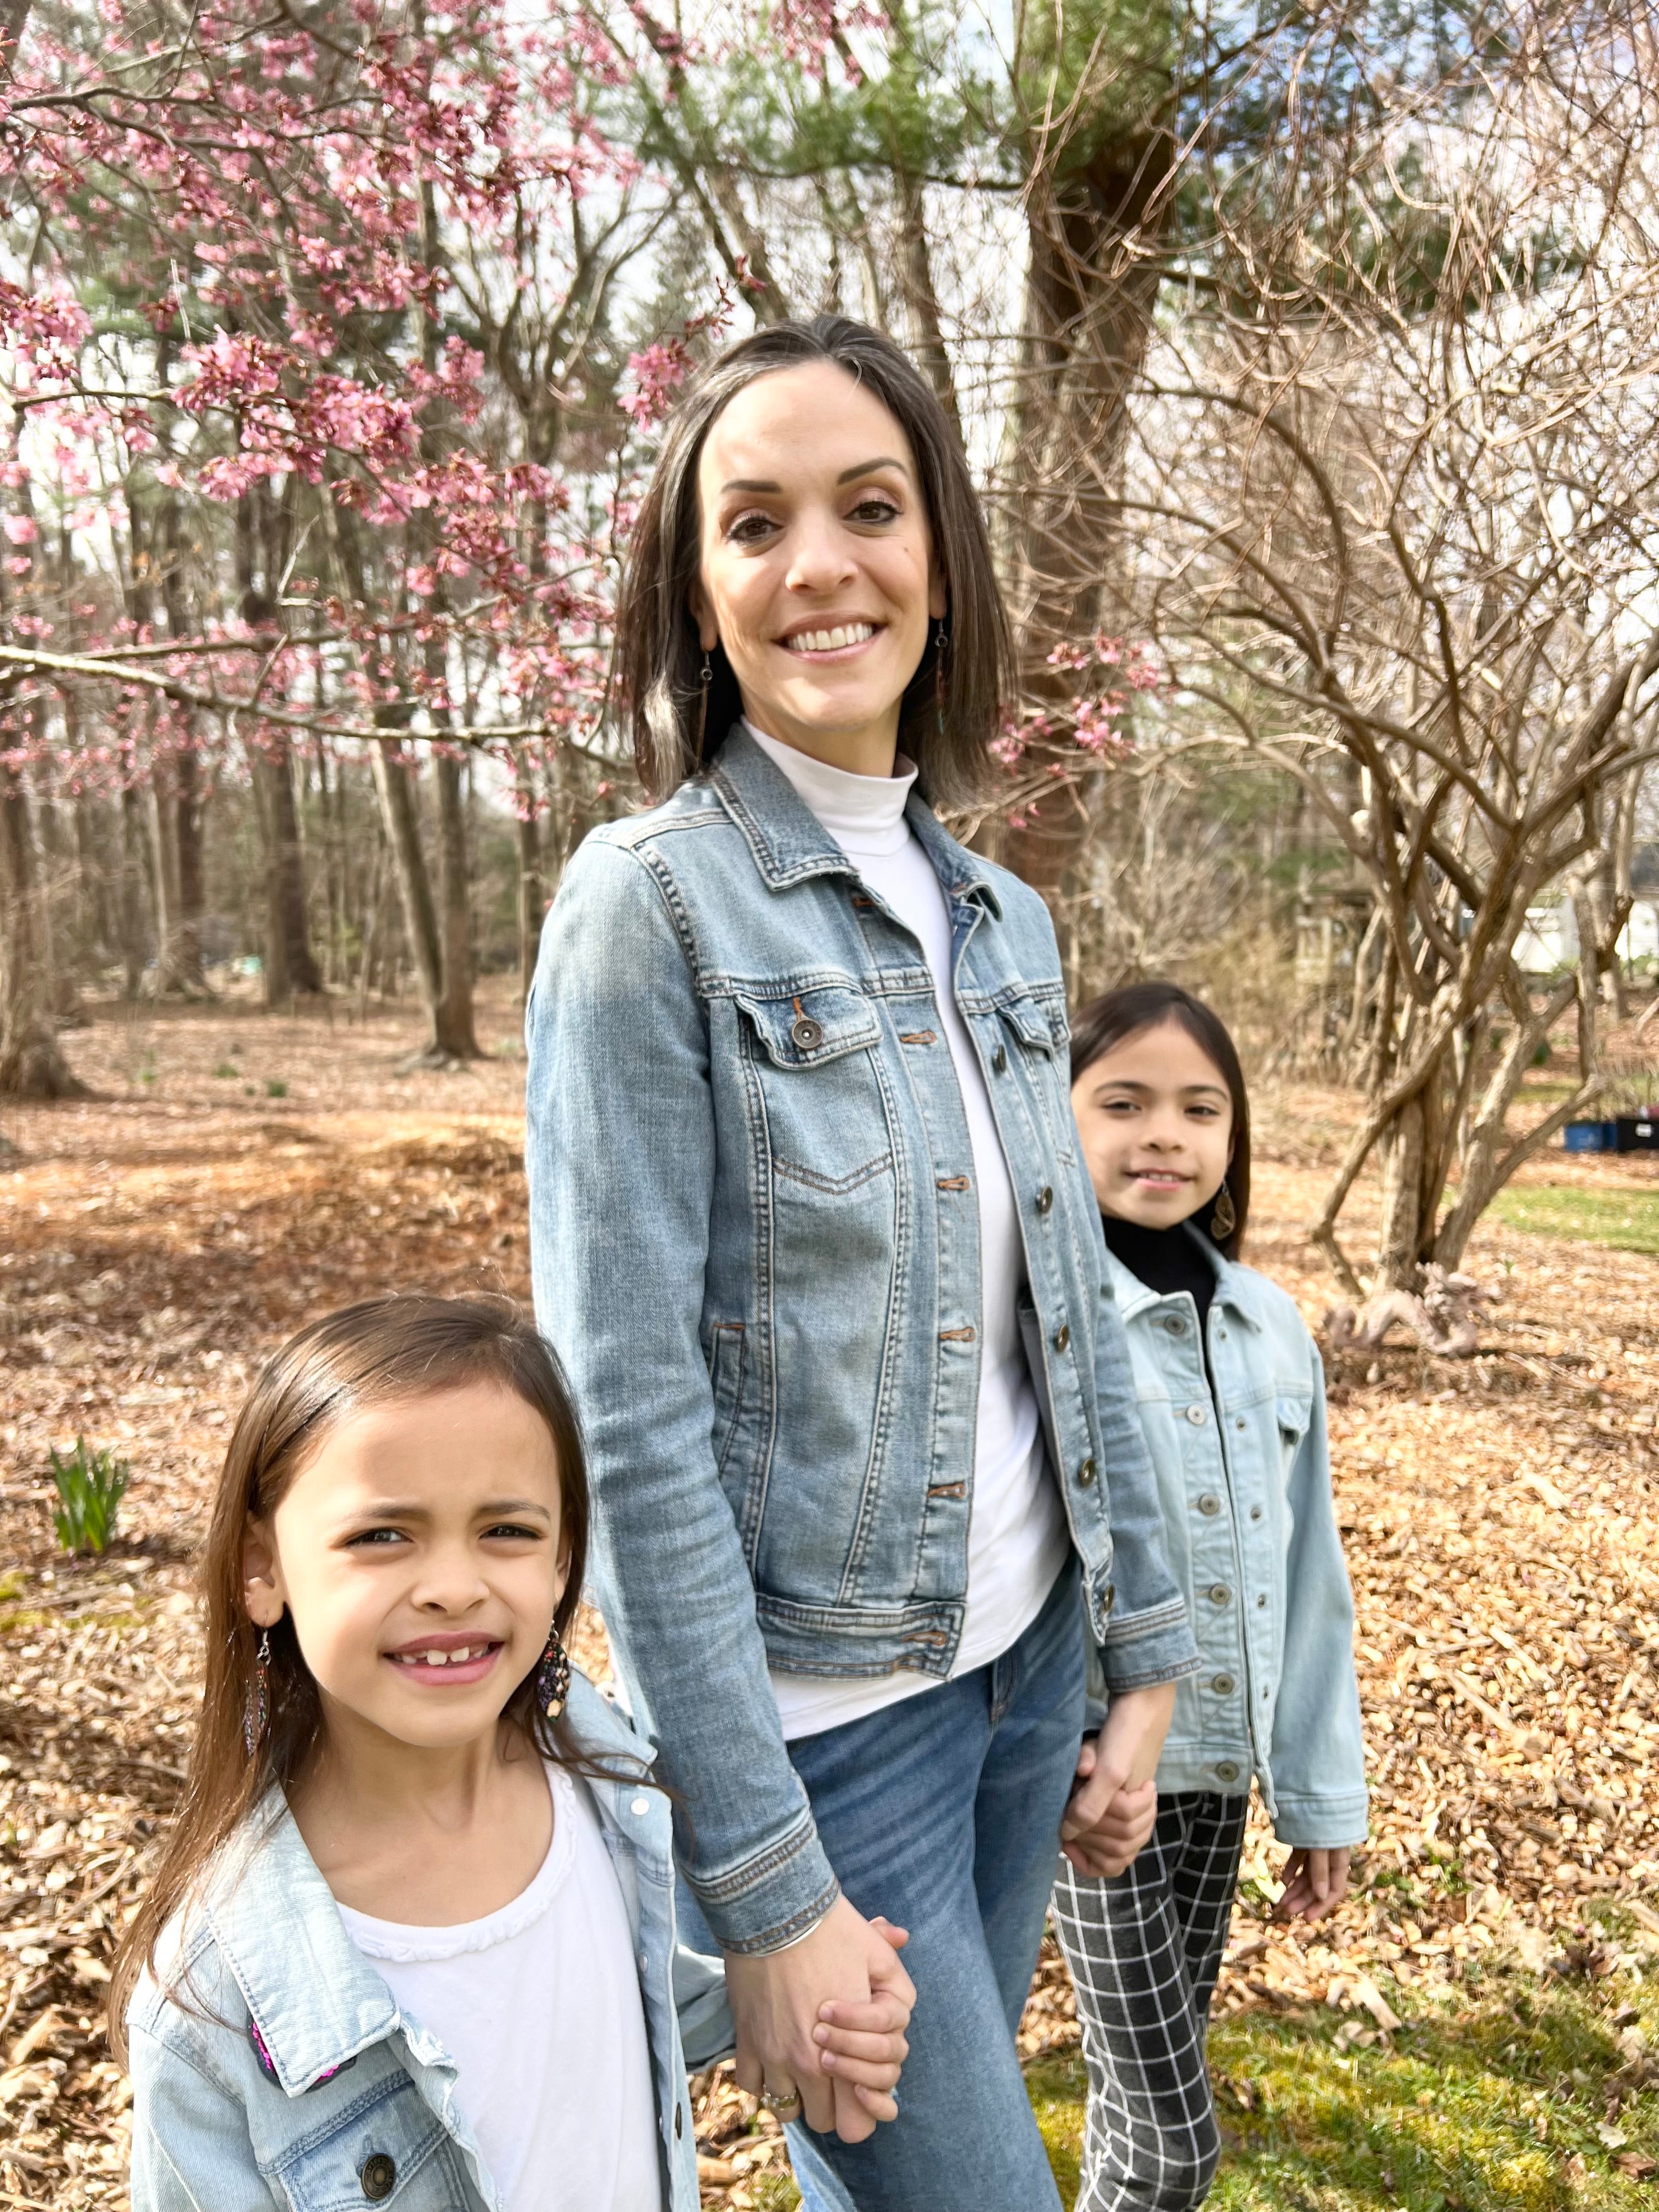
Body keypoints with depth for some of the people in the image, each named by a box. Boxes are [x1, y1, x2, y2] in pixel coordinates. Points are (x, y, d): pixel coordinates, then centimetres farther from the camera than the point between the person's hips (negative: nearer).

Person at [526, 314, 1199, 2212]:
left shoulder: (999, 918, 4)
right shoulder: (648, 902, -15)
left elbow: (1071, 1310, 9)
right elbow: (630, 1415, -18)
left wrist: (1144, 1656, 9)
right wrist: (762, 1880, -17)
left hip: (1024, 1661, 6)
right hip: (818, 1704, -6)